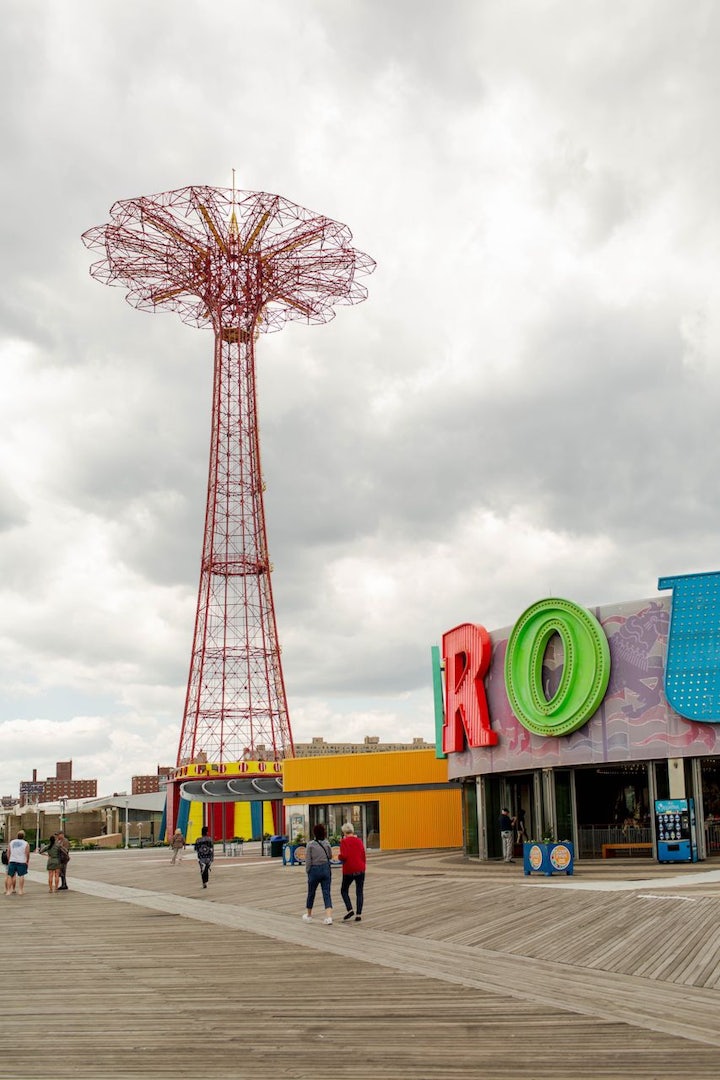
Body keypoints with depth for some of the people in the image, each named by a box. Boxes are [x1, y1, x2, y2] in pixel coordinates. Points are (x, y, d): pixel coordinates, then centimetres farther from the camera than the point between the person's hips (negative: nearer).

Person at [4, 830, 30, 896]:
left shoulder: (12, 842, 9)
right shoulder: (26, 843, -1)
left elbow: (8, 852, 10)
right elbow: (27, 854, -3)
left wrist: (9, 860, 19)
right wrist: (27, 862, 9)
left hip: (12, 861, 2)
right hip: (21, 862, -2)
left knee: (10, 876, 7)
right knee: (21, 876, 5)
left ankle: (8, 891, 4)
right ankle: (20, 890, 6)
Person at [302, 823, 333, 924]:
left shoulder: (310, 845, -10)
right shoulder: (326, 843, -2)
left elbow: (308, 861, -9)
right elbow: (330, 856, 11)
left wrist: (307, 871, 4)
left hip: (314, 870, -2)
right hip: (326, 869, 2)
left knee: (311, 893, 16)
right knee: (326, 893, 1)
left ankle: (309, 915, 32)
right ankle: (328, 917, -12)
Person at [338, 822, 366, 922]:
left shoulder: (344, 841, -9)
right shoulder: (359, 840, 4)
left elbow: (344, 856, -16)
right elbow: (363, 855, 6)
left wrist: (339, 857, 5)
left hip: (349, 870, -3)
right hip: (360, 869, 4)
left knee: (344, 890, 14)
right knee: (359, 892, 8)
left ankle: (349, 909, -2)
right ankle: (358, 914, 3)